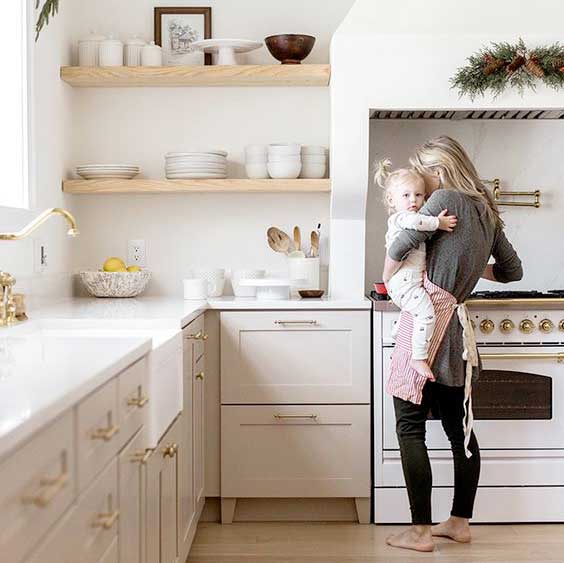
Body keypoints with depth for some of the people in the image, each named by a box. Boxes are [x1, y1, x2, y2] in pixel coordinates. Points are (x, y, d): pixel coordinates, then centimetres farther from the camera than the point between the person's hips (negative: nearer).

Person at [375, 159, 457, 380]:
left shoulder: (415, 218, 22)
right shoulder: (399, 218, -11)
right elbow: (413, 221, -34)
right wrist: (438, 223, -25)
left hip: (413, 282, 11)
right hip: (405, 281, -11)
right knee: (426, 313, -20)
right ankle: (419, 358, -17)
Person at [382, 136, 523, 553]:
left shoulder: (447, 199, -6)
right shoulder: (487, 211, 15)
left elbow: (401, 246, -14)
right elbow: (512, 271, 23)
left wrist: (388, 277, 4)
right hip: (457, 326, 8)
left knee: (410, 427, -2)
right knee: (460, 427, 13)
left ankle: (421, 531, 1)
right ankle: (460, 522, 24)